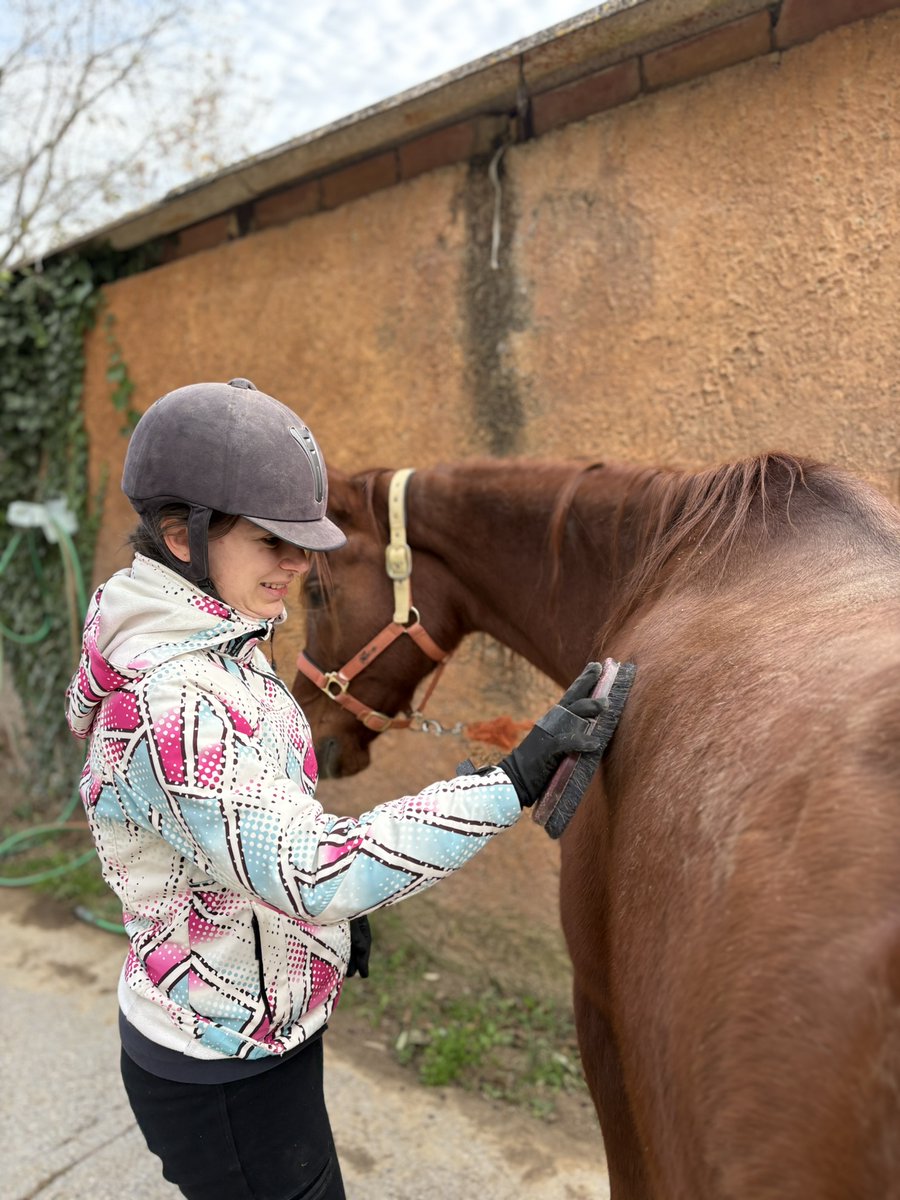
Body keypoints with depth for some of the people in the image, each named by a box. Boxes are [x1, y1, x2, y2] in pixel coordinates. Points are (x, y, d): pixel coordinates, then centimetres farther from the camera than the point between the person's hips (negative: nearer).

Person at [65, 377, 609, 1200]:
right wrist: (516, 780, -41)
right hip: (224, 1077, -9)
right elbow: (316, 871, -39)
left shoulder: (216, 646, -2)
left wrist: (331, 911, 14)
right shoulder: (169, 702, -32)